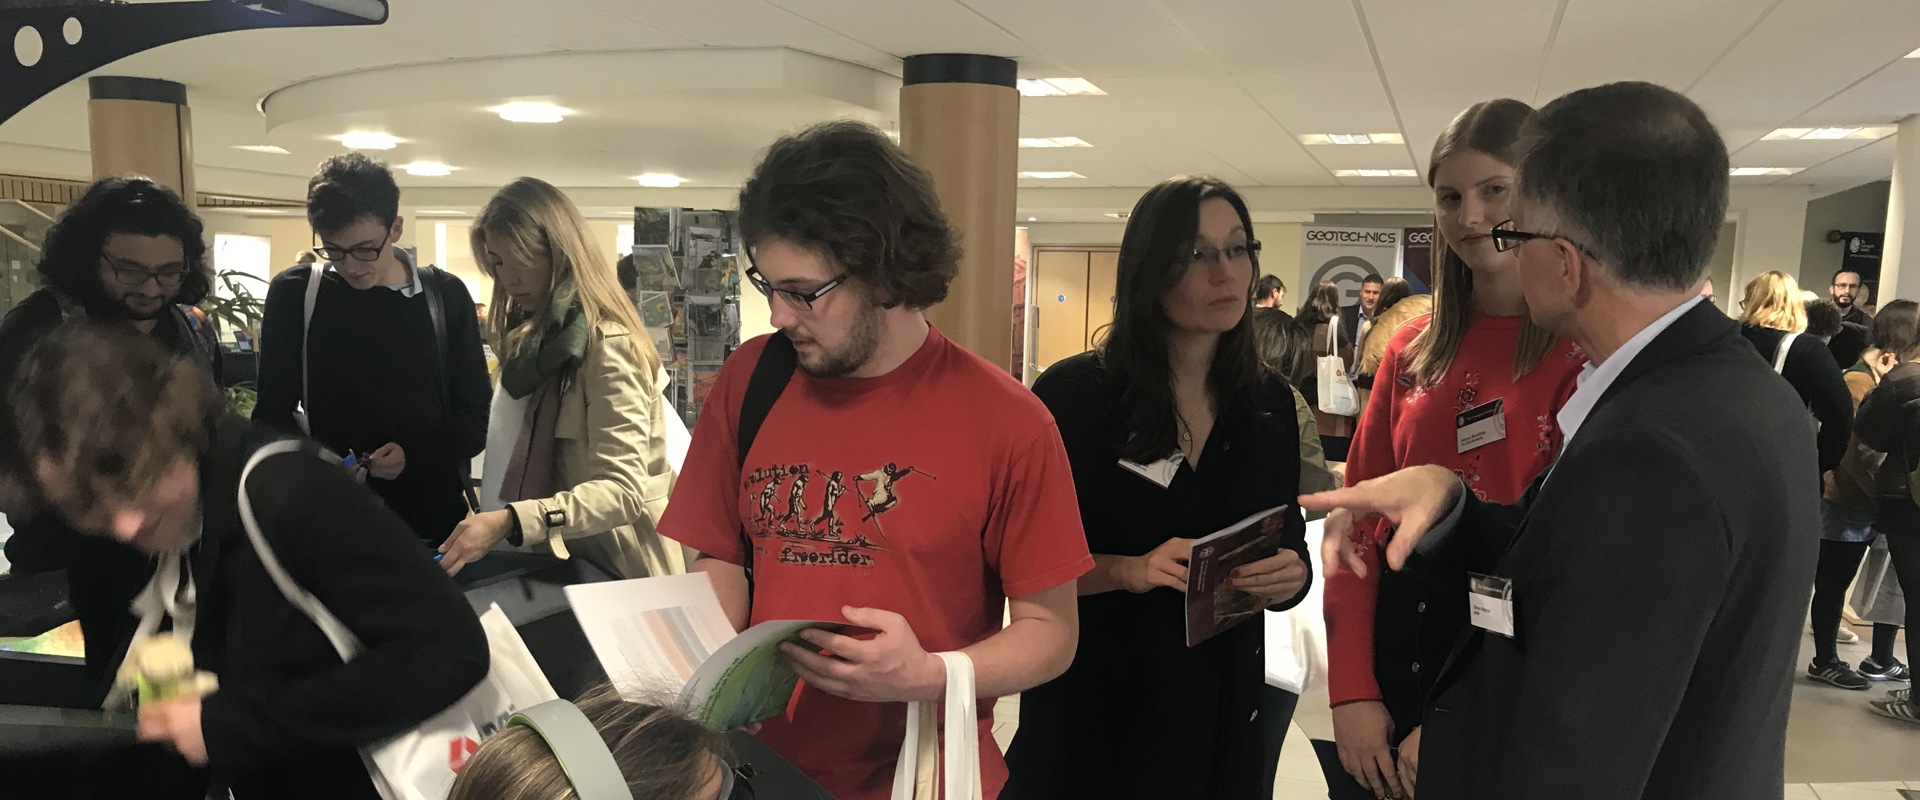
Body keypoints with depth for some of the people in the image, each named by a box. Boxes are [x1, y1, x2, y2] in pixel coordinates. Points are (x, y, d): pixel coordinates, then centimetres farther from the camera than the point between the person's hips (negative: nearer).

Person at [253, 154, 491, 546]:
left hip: (433, 519, 0)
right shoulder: (293, 295, -1)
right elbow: (274, 414, 3)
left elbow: (474, 418, 0)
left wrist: (415, 455, -18)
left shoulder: (444, 296, -1)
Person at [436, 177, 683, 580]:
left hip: (618, 572, -8)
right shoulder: (535, 338, 9)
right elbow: (526, 458, 8)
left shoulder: (607, 343, -19)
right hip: (565, 561, 8)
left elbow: (623, 491, -28)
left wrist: (508, 522, -39)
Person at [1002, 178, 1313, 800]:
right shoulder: (1073, 392, -13)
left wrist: (1291, 577, -15)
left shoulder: (1271, 403, 1)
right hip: (1090, 708, -4)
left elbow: (1289, 550, 7)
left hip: (1224, 709, 4)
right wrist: (1128, 570, -25)